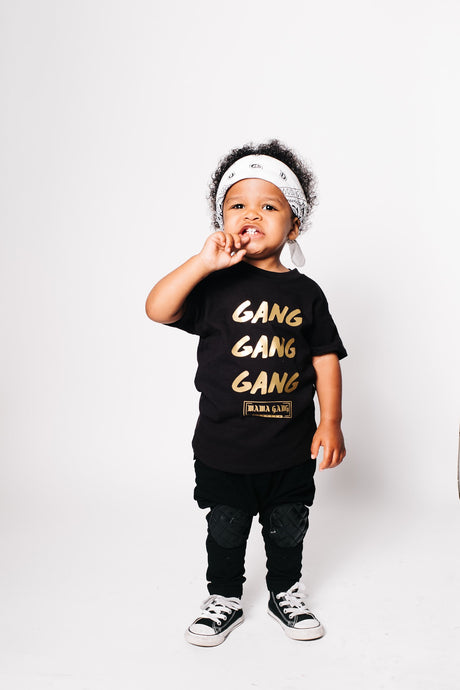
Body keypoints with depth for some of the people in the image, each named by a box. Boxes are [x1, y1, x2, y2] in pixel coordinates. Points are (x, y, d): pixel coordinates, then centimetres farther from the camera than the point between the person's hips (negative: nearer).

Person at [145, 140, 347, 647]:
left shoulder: (305, 292, -1)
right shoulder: (217, 284, -8)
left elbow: (325, 360, 2)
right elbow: (157, 310, -21)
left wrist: (330, 423, -3)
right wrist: (203, 262, -28)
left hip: (291, 445, 2)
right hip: (224, 444, -2)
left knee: (288, 529, 19)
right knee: (225, 529, 16)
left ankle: (286, 592, 43)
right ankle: (224, 598, 39)